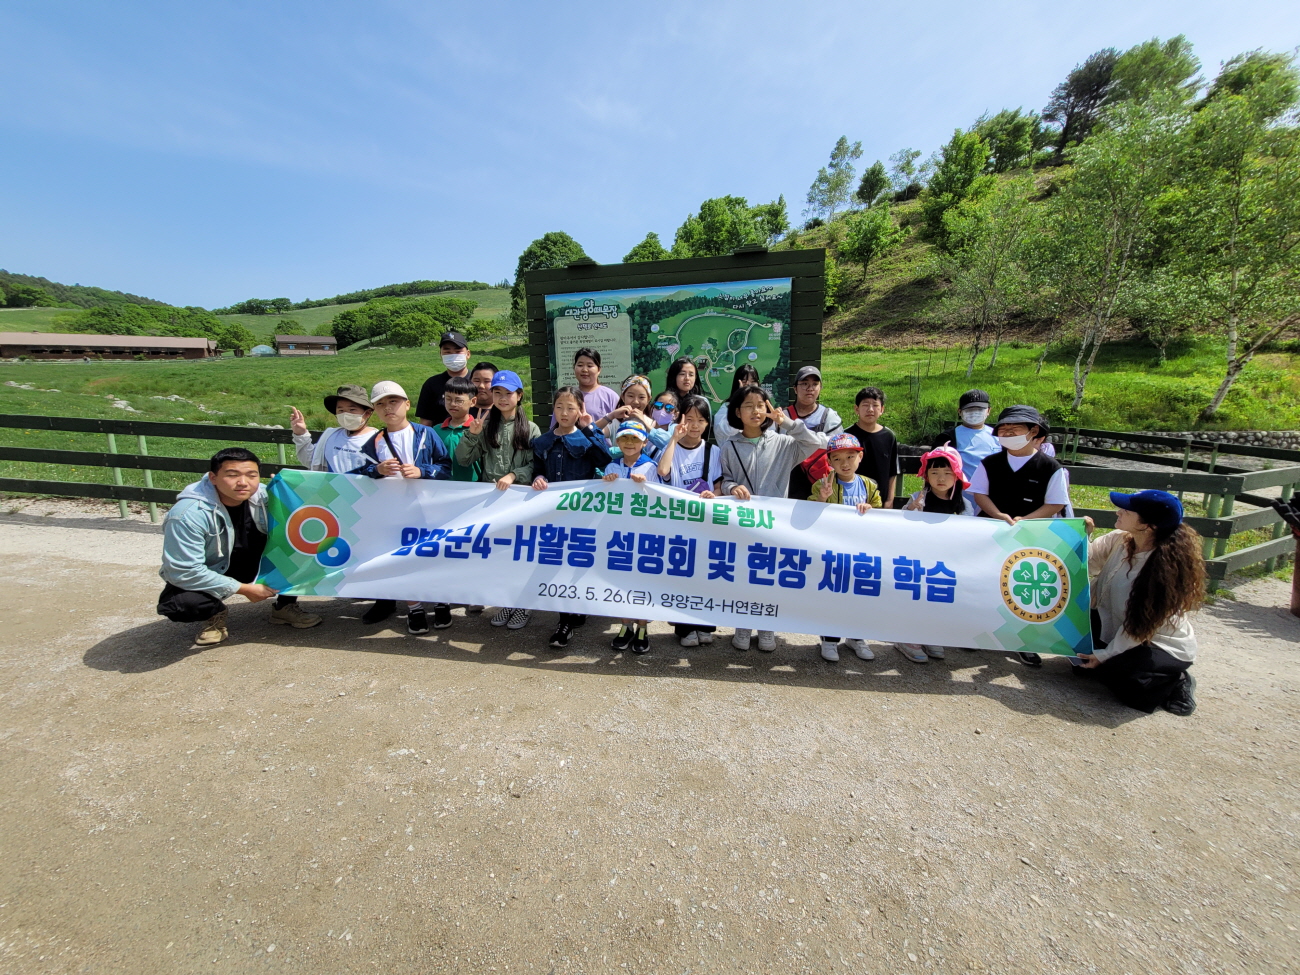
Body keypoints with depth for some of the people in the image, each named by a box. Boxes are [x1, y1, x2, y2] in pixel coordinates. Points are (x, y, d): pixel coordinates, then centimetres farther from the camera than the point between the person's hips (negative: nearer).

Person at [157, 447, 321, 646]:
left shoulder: (263, 496, -16)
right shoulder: (187, 515, -28)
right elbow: (185, 572, -26)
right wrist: (244, 589, -24)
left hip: (253, 566, 4)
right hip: (203, 578, -3)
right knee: (183, 604, -34)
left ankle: (284, 607, 1)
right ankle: (215, 614, 4)